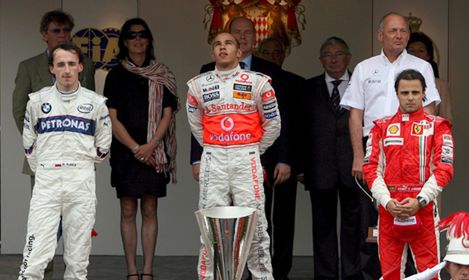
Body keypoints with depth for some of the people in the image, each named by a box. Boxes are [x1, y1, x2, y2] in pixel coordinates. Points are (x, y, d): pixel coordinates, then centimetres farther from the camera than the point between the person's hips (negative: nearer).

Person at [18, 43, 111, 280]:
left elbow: (103, 147, 13)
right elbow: (29, 144, 14)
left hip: (82, 184, 1)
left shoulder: (95, 102, 5)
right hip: (46, 183, -1)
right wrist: (44, 170, 12)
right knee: (36, 251, -10)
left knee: (78, 255, 4)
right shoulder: (37, 100, 6)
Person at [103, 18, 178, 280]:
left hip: (153, 152, 0)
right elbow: (112, 118, -1)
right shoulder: (116, 76, 5)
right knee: (128, 211, 0)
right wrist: (135, 148, -10)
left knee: (150, 210, 0)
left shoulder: (162, 75, 7)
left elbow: (167, 114, 2)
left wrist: (150, 146, -12)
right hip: (125, 151, 0)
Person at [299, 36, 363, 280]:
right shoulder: (309, 88, 9)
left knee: (353, 222, 4)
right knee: (323, 223, 5)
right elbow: (302, 129, 6)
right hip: (320, 167, 1)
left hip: (354, 166, -1)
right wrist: (302, 165, -1)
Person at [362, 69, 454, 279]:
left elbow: (444, 169, -2)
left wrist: (419, 201, -12)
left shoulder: (437, 126, 6)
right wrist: (387, 201, -8)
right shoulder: (382, 127, 13)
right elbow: (371, 168, 7)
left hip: (423, 208, -2)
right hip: (389, 209, 2)